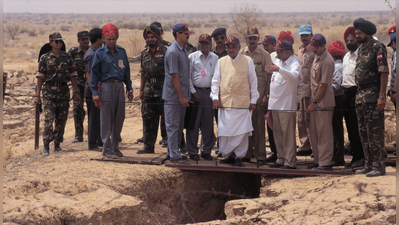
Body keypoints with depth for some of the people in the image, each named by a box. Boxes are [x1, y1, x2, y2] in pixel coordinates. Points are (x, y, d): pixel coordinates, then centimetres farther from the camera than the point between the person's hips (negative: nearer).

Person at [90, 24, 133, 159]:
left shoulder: (122, 51, 10)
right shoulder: (100, 53, -2)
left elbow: (126, 70, 17)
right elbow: (94, 73, -1)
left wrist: (129, 89, 15)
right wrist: (95, 92, -7)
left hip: (119, 86, 4)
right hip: (106, 86, -4)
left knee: (119, 118, 8)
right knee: (106, 120, -3)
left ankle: (115, 147, 19)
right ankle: (107, 149, 1)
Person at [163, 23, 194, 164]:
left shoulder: (184, 50, 12)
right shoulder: (173, 52, -17)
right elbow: (174, 76, -19)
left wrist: (185, 95, 13)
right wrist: (182, 97, -19)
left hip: (182, 95, 9)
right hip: (173, 96, -9)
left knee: (179, 125, 14)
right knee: (173, 126, -2)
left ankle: (173, 152, 23)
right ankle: (174, 156, 2)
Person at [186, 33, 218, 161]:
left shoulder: (215, 58, 9)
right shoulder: (192, 57, 1)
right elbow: (188, 76, 0)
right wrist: (193, 92, -6)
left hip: (209, 92, 3)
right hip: (195, 92, -2)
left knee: (208, 123, 4)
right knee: (193, 122, -2)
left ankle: (206, 151, 13)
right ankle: (192, 151, 5)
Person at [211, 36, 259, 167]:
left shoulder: (247, 61, 4)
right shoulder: (221, 62, 10)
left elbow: (253, 81, 6)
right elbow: (216, 81, 12)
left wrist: (253, 100, 3)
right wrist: (215, 97, 0)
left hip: (242, 103, -2)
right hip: (225, 102, 2)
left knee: (241, 131, -4)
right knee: (225, 131, 1)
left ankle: (239, 157, 6)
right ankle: (227, 156, 15)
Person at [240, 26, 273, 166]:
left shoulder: (264, 55, 1)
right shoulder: (241, 54, 7)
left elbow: (269, 76, 1)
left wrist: (266, 95, -6)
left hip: (259, 94, -2)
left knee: (259, 126, -1)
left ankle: (260, 156, 3)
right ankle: (247, 153, 12)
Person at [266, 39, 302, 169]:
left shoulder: (294, 63, -11)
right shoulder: (277, 61, 15)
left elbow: (293, 76, -32)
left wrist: (279, 69, -43)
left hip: (287, 104, -8)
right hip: (275, 103, 8)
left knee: (288, 134, -6)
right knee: (277, 133, 12)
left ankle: (290, 162, -3)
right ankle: (281, 159, 21)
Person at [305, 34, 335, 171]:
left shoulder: (327, 61, -17)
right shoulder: (317, 57, 12)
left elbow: (323, 85, -18)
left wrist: (314, 102, -16)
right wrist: (312, 102, 16)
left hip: (324, 103, -10)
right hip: (315, 102, 10)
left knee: (324, 134, -4)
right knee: (314, 133, 14)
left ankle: (325, 163, 0)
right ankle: (318, 161, 23)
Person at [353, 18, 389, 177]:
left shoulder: (377, 47, -10)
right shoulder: (361, 49, 16)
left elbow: (384, 72, -15)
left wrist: (381, 96, -20)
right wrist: (359, 95, 13)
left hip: (373, 96, -9)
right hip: (361, 95, 9)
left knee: (374, 131, -8)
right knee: (363, 131, 11)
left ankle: (378, 166, -4)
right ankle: (368, 164, 18)